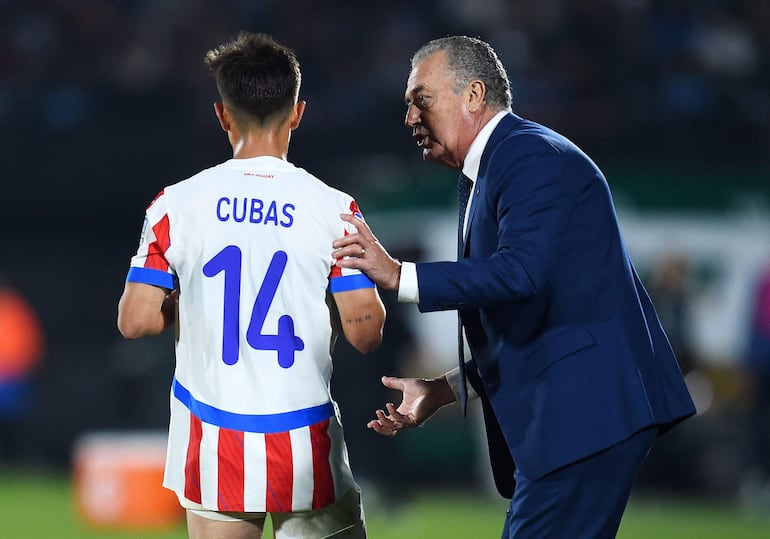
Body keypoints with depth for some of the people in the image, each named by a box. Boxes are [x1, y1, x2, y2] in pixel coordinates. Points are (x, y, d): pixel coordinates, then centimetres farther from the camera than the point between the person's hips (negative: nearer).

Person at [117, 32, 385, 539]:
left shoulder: (176, 205, -3)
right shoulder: (333, 210, -5)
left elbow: (137, 321, -3)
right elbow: (365, 331, -7)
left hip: (211, 441, 1)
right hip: (305, 448, -1)